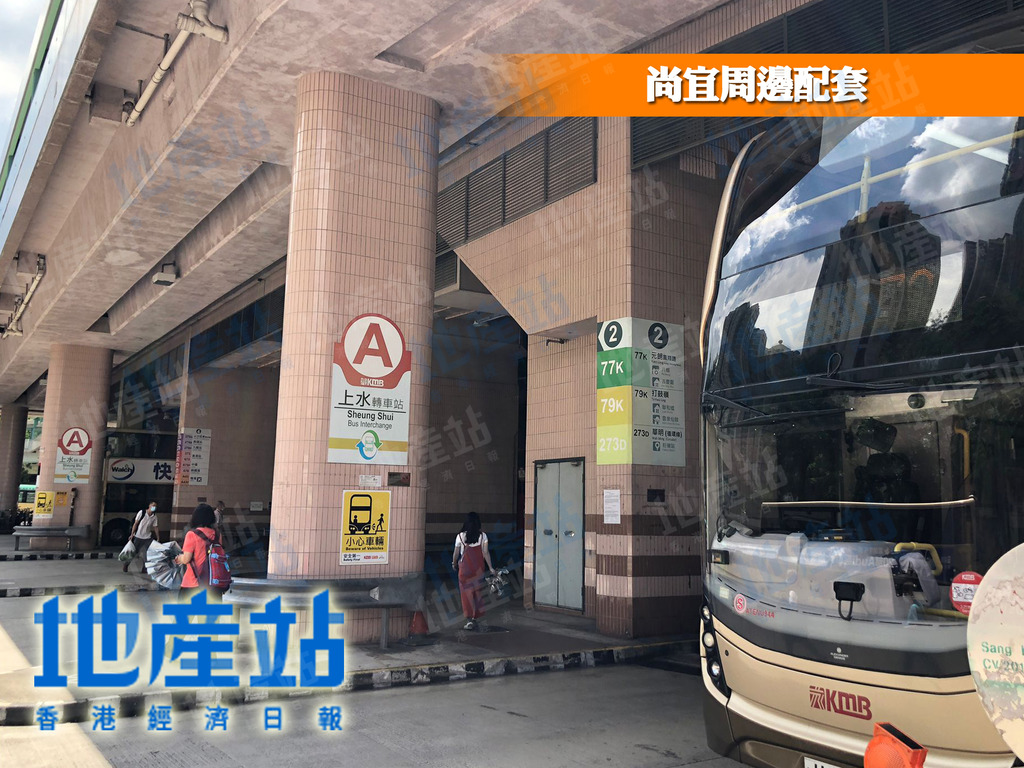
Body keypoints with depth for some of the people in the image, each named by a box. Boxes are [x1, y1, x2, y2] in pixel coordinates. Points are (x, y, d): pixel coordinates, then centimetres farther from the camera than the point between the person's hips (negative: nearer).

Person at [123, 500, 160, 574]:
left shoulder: (154, 516, 1)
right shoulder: (142, 512, -9)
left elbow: (156, 527, 6)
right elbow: (135, 523, -7)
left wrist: (158, 538, 4)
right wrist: (132, 534, -11)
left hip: (147, 538, 3)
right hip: (138, 537, -3)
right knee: (134, 552, 3)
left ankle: (144, 568, 7)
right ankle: (126, 565, 25)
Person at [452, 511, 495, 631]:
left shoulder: (461, 536, -6)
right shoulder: (482, 535, -4)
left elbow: (456, 553, 3)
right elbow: (485, 553, -4)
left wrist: (454, 564, 20)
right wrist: (490, 567, 3)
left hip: (465, 566, -2)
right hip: (478, 567, 2)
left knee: (467, 592, 2)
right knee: (478, 591, 12)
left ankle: (469, 620, -3)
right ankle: (475, 618, 17)